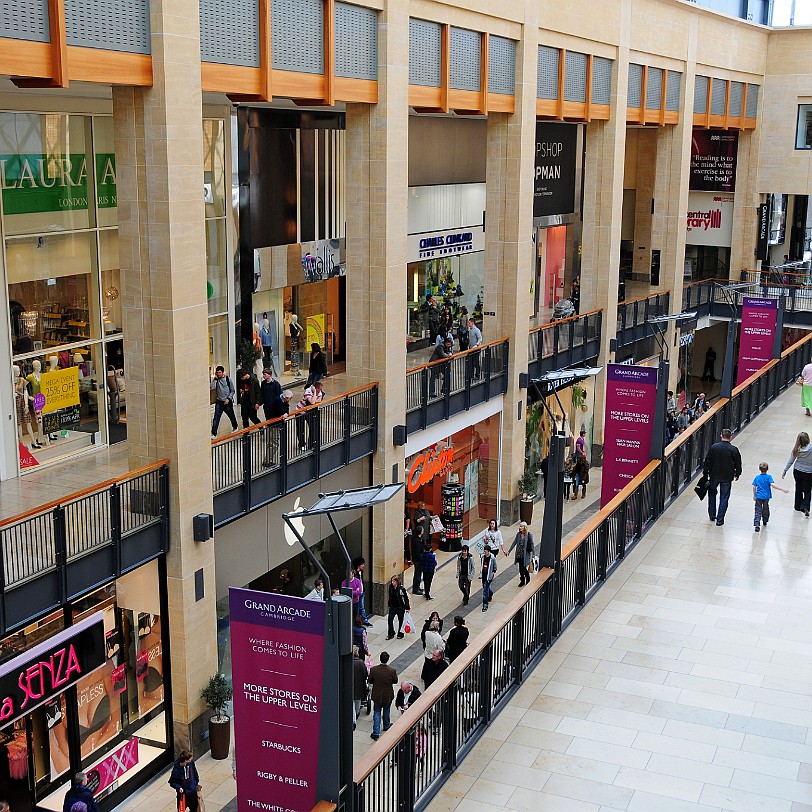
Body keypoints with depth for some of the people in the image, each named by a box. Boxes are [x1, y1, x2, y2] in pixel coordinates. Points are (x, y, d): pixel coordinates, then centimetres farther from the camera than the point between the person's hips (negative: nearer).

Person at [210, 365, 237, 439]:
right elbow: (212, 388, -18)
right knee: (216, 418, -9)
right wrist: (215, 378, -16)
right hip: (219, 402, 1)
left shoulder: (228, 379, -5)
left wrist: (228, 399, -12)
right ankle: (214, 434, -9)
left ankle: (235, 427, 44)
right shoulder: (216, 380, -1)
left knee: (232, 416, 16)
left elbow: (233, 391, -1)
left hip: (227, 402, -1)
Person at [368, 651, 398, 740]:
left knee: (377, 712, 11)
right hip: (388, 695, 0)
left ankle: (376, 733, 8)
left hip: (377, 695, 0)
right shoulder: (392, 671, -22)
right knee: (386, 711, 25)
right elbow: (395, 681, -7)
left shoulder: (373, 669, -21)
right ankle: (386, 726, 45)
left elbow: (369, 681, -9)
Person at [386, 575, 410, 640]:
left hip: (400, 607, -4)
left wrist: (407, 607, -9)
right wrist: (389, 605, 14)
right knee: (390, 620, 0)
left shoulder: (401, 589, -18)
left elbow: (406, 598, -11)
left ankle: (400, 634, 26)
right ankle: (390, 634, 14)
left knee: (400, 621, 11)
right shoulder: (391, 587, -4)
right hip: (392, 607, 4)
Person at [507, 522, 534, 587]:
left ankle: (528, 580, 18)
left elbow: (532, 544, -6)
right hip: (519, 554, 5)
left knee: (523, 568, -7)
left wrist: (533, 554, -7)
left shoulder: (529, 534, -9)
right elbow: (514, 543, 10)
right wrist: (509, 551, 11)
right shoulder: (518, 534, 4)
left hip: (525, 554, -5)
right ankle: (522, 581, 23)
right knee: (520, 568, 8)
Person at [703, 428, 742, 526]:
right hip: (727, 477, -1)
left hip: (714, 475, 1)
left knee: (712, 493, 22)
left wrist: (705, 473, 7)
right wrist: (737, 474, 16)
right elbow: (738, 464, -1)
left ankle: (712, 515, 25)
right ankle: (720, 520, 6)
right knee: (724, 498, 6)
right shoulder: (734, 450, -11)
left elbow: (708, 461, -5)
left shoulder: (714, 447, -10)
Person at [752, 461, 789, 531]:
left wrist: (754, 496, 13)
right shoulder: (769, 477, -9)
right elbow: (772, 485, -22)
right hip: (766, 497, 0)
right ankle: (765, 522, 40)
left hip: (758, 497, 0)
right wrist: (783, 489, -23)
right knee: (765, 509, 21)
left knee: (758, 510, -1)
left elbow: (754, 487, 0)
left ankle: (757, 524, -18)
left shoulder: (757, 477, 0)